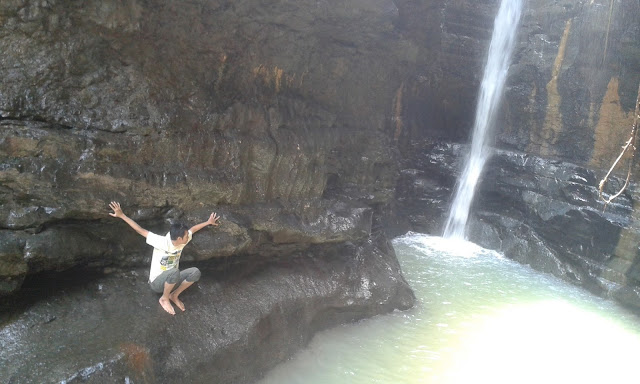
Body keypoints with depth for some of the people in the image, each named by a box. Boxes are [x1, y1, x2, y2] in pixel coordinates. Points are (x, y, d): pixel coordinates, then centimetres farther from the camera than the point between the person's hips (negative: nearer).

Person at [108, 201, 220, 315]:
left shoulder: (182, 241, -8)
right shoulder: (162, 242, -25)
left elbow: (193, 229, 12)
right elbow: (140, 230, -26)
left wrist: (208, 222, 24)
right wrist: (122, 215, -31)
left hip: (171, 281, 6)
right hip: (157, 282, -6)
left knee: (195, 272, -19)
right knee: (175, 271, -38)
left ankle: (174, 295, 0)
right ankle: (164, 298, -12)